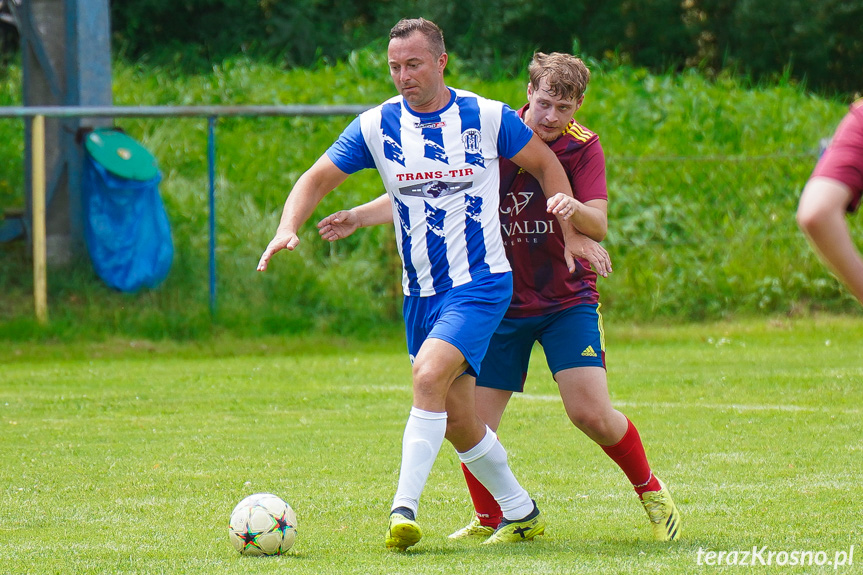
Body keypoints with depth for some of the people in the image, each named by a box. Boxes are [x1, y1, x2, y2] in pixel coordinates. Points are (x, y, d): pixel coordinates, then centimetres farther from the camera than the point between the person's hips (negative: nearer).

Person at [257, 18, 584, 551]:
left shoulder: (488, 118, -6)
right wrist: (288, 228, -16)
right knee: (456, 421, 11)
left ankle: (405, 509, -26)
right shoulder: (377, 126, 0)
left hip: (480, 283, -5)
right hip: (421, 292, 5)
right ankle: (521, 512, 29)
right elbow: (318, 178, 2)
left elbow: (546, 164, 8)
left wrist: (566, 209, -8)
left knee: (429, 375, -27)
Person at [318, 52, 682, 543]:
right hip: (501, 302, 2)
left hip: (567, 299, -2)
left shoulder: (584, 147, -8)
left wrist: (573, 210, -41)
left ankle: (651, 490, 13)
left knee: (591, 413, -14)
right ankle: (490, 520, 18)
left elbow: (598, 225, -19)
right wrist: (363, 215, -5)